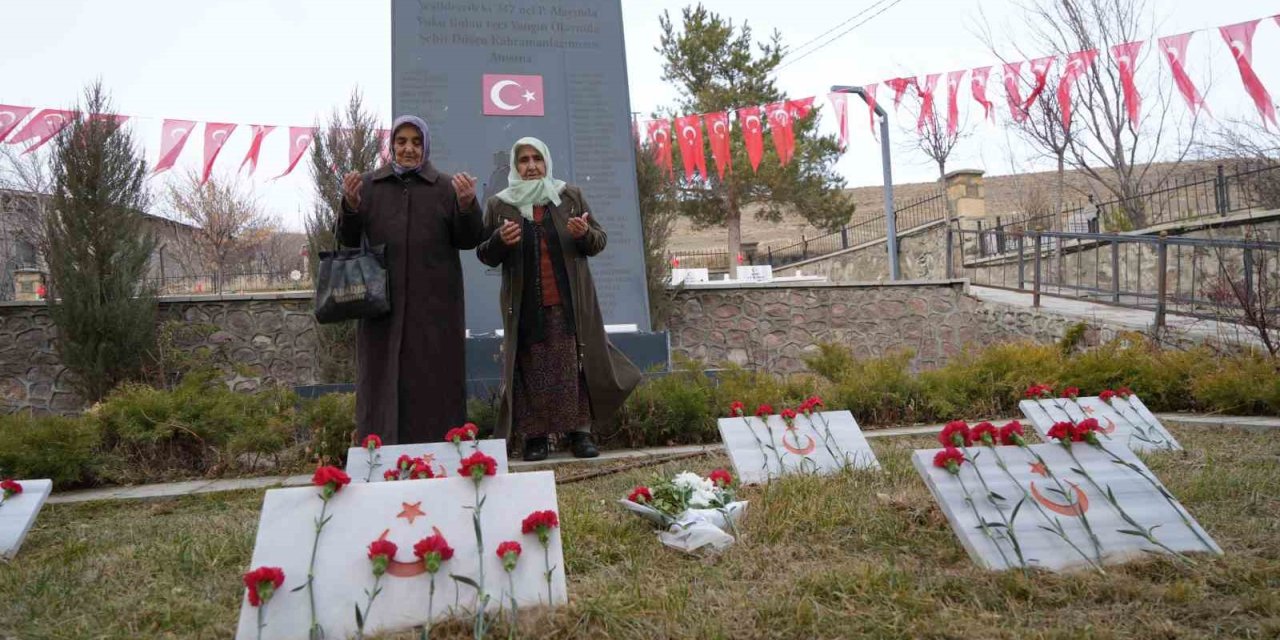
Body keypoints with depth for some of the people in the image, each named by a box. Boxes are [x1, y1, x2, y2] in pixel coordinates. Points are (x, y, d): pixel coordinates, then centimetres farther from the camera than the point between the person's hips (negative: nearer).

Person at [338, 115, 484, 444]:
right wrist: (350, 205, -12)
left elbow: (469, 241, 2)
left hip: (433, 303, -1)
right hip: (381, 302, 1)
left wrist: (467, 205, -17)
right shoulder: (369, 185, 9)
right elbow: (348, 240, 7)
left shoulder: (446, 187, 6)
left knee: (434, 379, 2)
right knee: (383, 378, 4)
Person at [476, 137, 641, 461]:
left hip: (570, 302, 1)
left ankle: (580, 431, 7)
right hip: (525, 305, 0)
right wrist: (499, 240, -13)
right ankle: (534, 435, 7)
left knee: (575, 366, -1)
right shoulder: (498, 205, 8)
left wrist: (585, 234, -12)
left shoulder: (571, 196, 10)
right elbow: (485, 255, 9)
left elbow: (600, 240, 11)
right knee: (531, 370, -1)